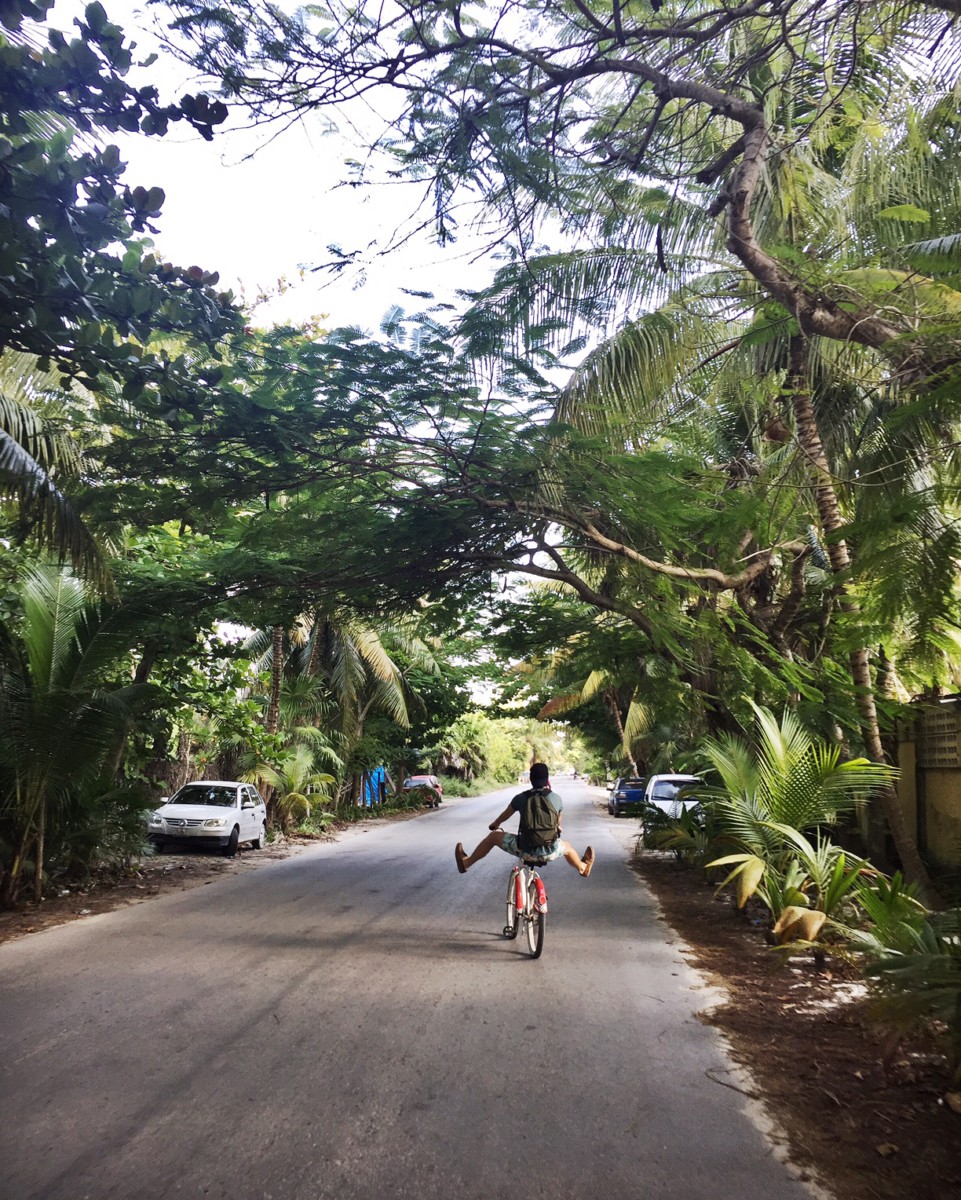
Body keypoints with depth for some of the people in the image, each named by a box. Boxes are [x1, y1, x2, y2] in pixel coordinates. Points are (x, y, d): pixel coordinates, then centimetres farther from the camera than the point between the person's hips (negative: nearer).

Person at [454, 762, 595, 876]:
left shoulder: (521, 797, -5)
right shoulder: (556, 798, -3)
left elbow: (505, 815, 14)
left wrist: (494, 824, 37)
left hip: (524, 850, -1)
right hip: (550, 852, 1)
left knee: (494, 836, 23)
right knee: (566, 846, 37)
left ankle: (466, 862, 32)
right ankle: (583, 868, 63)